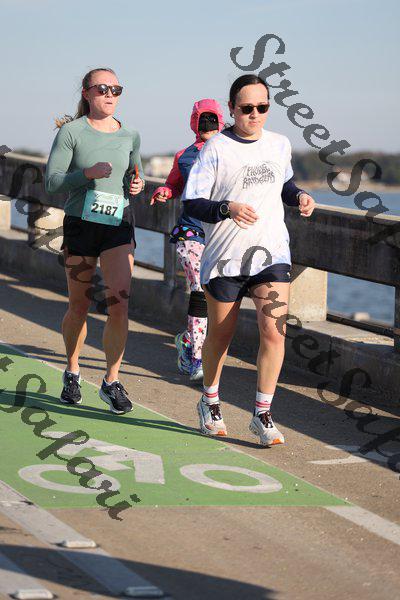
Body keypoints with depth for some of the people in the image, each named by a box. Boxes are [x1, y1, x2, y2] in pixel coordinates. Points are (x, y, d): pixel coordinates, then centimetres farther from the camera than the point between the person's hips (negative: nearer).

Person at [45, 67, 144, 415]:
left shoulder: (130, 136, 6)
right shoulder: (71, 132, -5)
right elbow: (52, 181, -9)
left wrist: (138, 185, -2)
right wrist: (87, 173, -24)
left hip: (119, 227, 2)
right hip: (80, 226, -2)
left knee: (119, 306, -10)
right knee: (79, 308, 9)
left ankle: (112, 383, 1)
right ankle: (72, 374, 31)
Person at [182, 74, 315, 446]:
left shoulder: (280, 145, 8)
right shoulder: (216, 149, -6)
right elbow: (191, 203, -9)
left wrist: (299, 196, 5)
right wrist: (228, 208, -27)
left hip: (271, 254, 3)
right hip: (225, 257, -2)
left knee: (274, 331, -13)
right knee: (220, 335, 12)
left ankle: (262, 415, -2)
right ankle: (210, 403, 36)